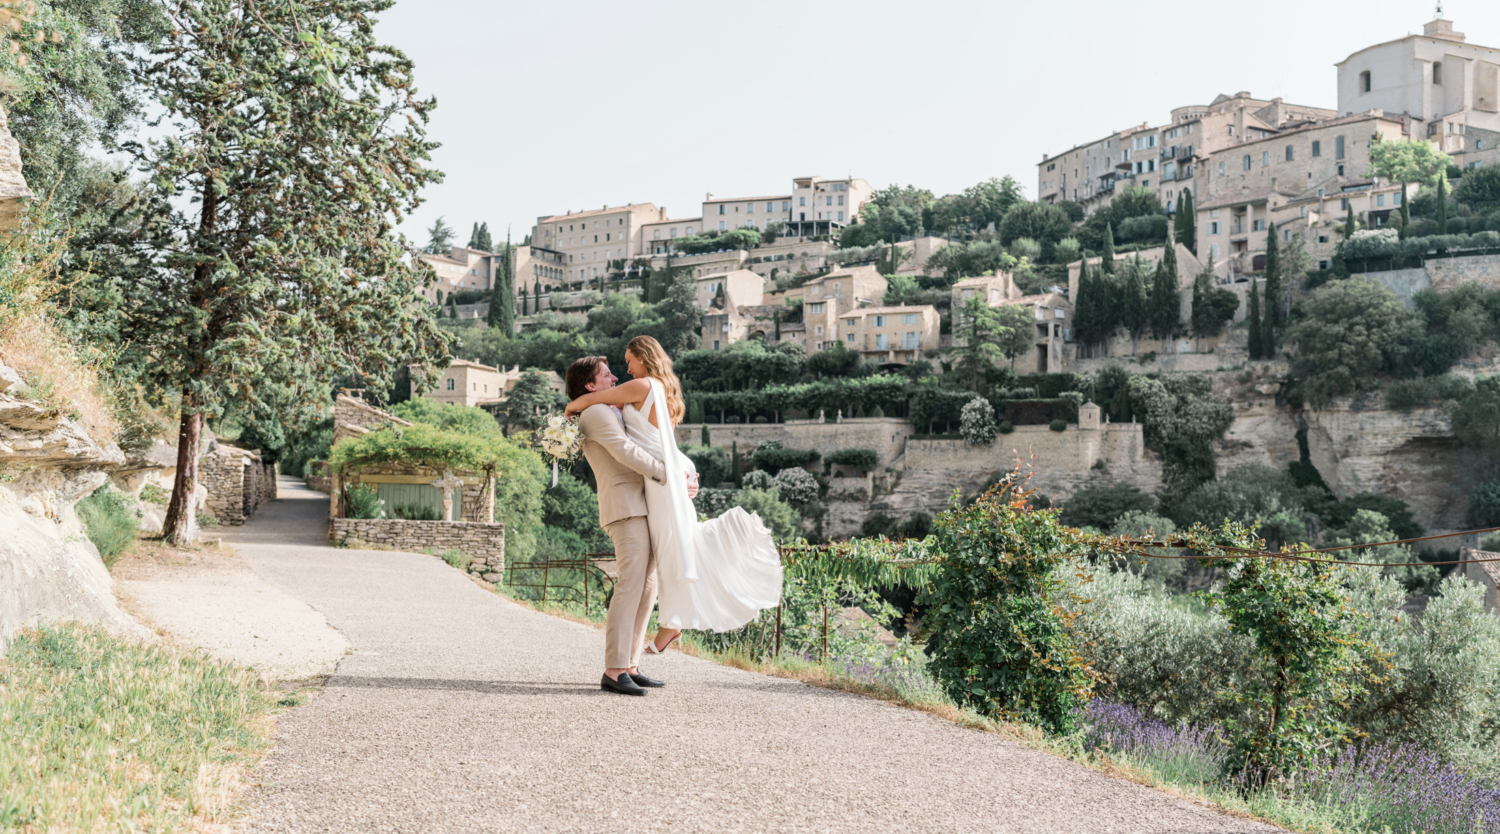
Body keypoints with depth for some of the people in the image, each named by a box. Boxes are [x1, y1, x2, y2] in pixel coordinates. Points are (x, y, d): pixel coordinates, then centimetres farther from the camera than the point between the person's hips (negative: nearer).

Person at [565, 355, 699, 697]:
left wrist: (684, 475, 10)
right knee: (631, 582, -17)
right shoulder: (596, 413, -3)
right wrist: (673, 477, -13)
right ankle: (614, 671, -21)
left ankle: (630, 666, 7)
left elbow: (637, 455, 26)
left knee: (648, 585, 6)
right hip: (624, 505, -10)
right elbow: (627, 452, -15)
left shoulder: (610, 414, 29)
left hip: (640, 507, 10)